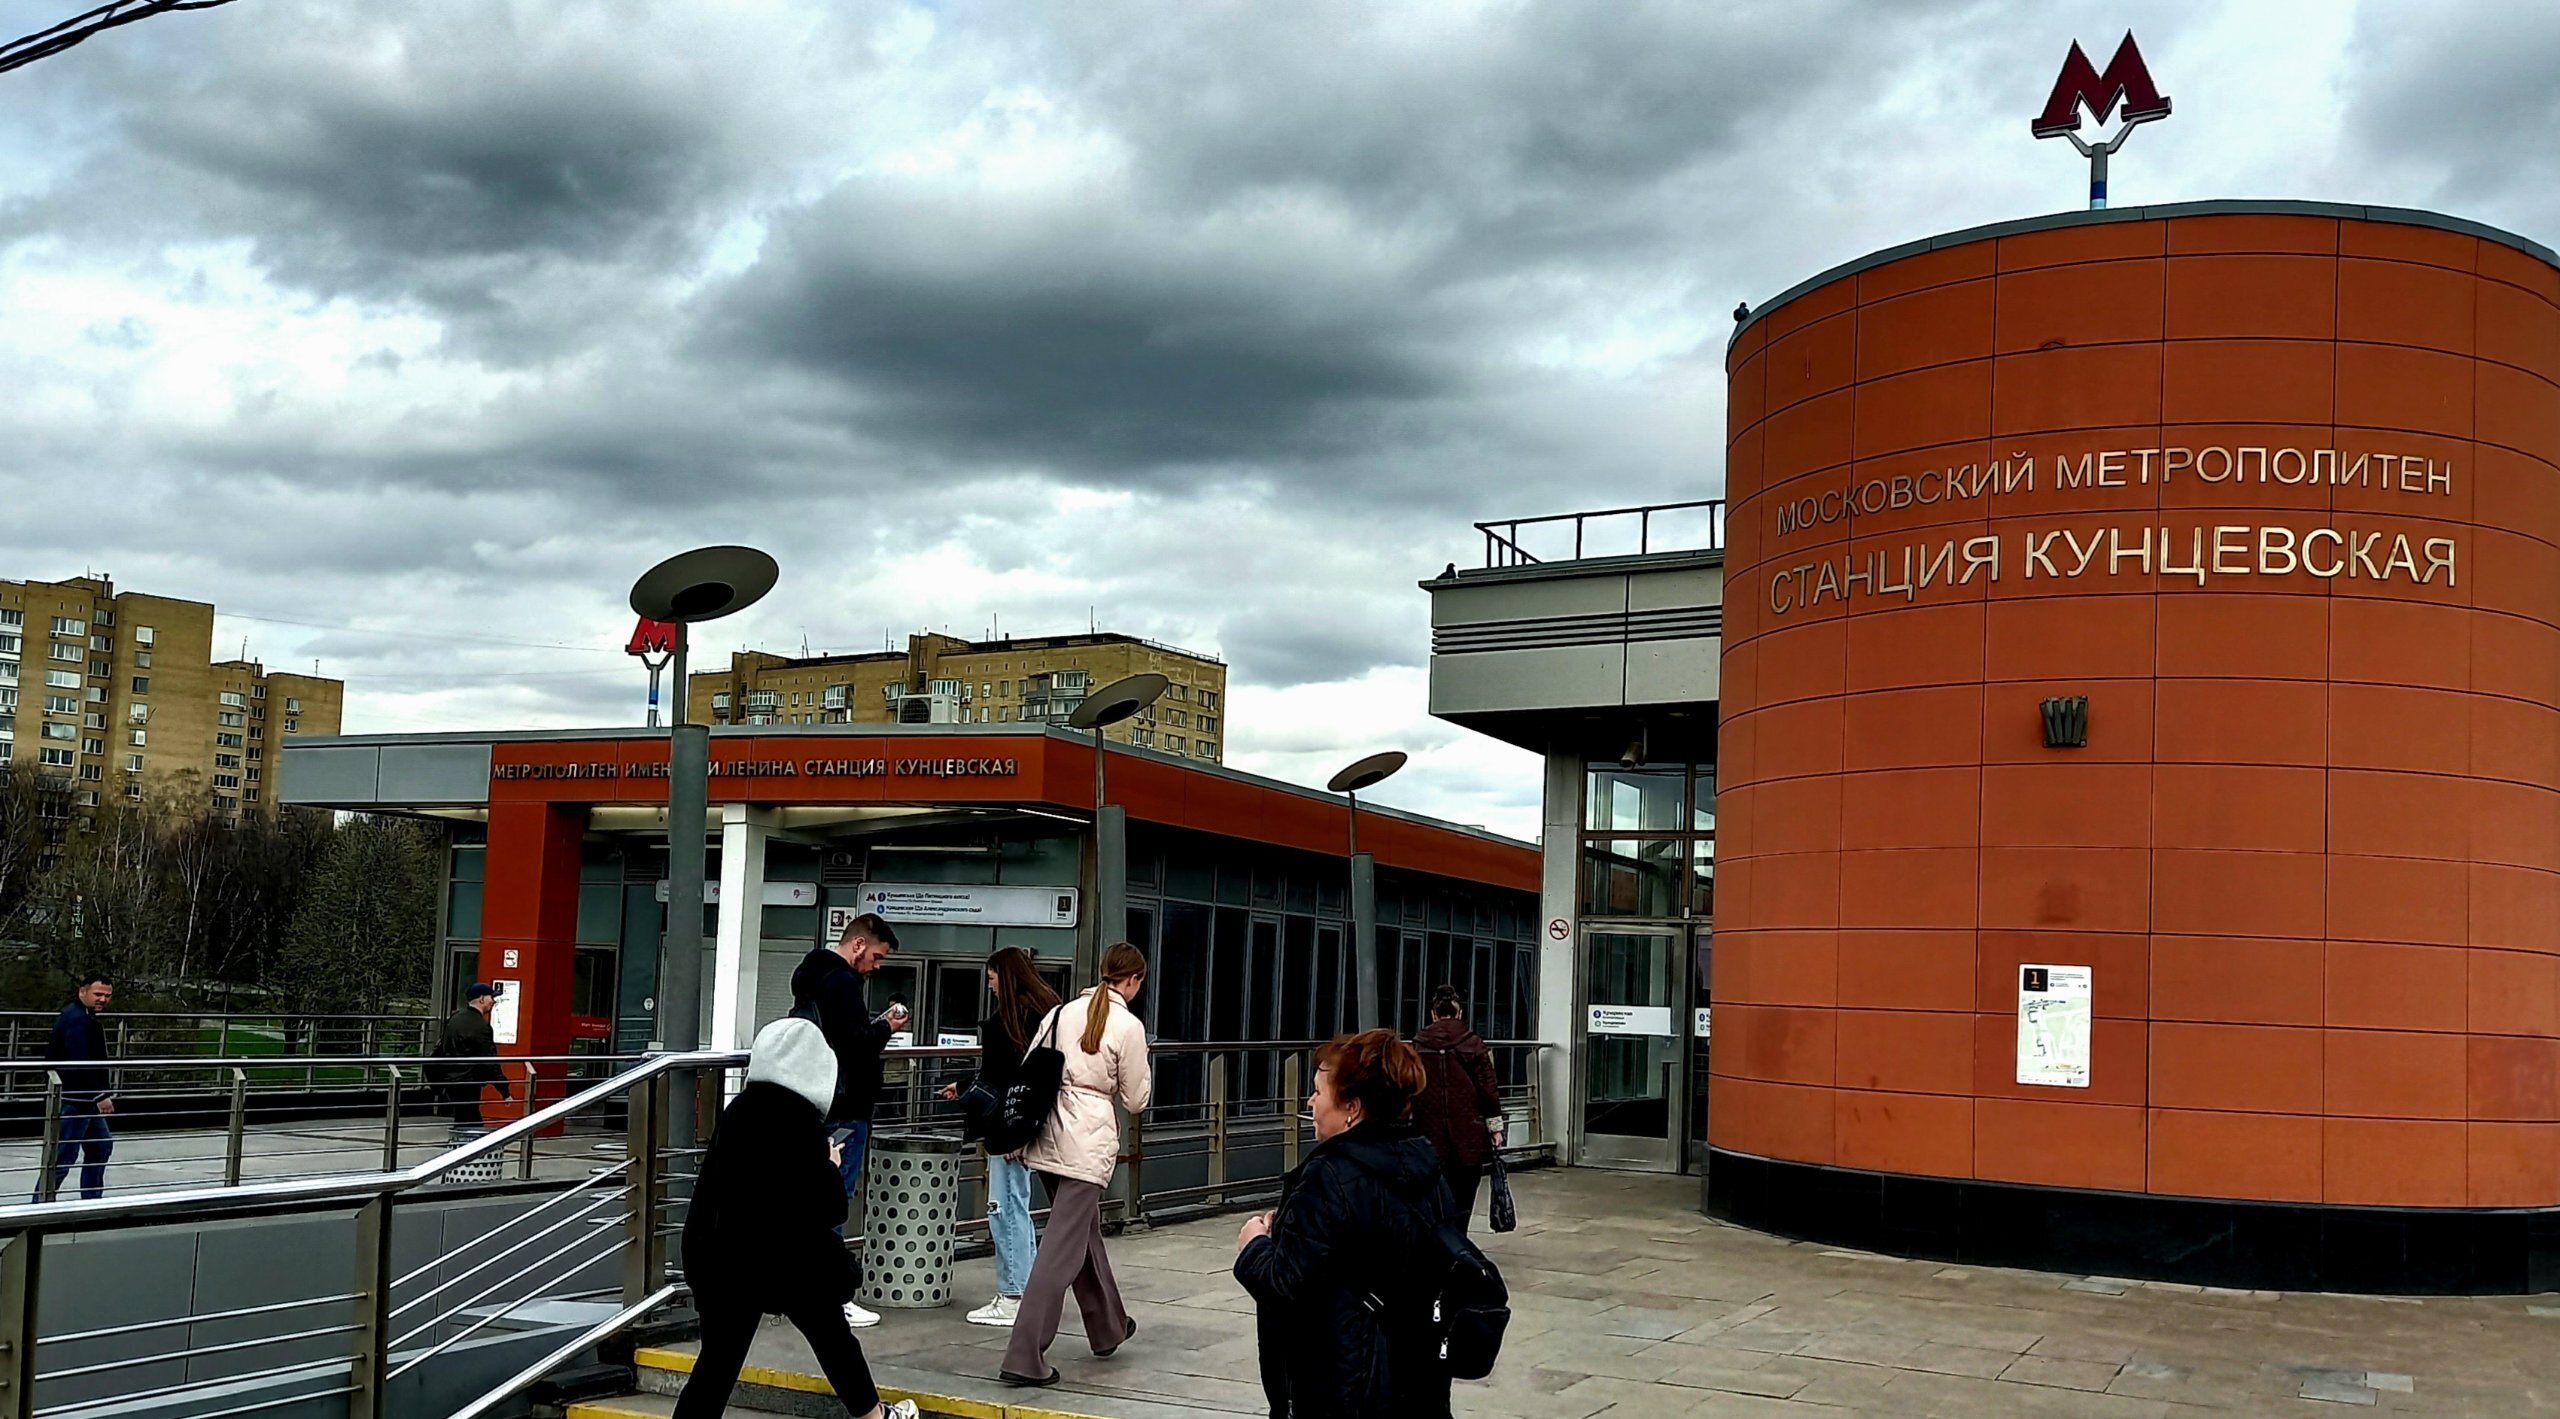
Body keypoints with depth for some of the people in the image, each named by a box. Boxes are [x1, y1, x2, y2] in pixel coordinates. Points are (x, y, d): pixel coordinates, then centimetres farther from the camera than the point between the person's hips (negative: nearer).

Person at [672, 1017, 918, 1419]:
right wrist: (831, 1167, 5)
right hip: (791, 1259, -4)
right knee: (834, 1340, 16)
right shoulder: (801, 1119, -14)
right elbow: (826, 1207, -13)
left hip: (728, 1257, 4)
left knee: (718, 1360, 5)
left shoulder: (737, 1110, 3)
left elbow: (713, 1183, 9)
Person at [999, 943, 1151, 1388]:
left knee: (1085, 1232, 22)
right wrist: (1143, 1071, 18)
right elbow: (1135, 1100, -1)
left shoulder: (1064, 1012, 7)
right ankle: (1024, 1356, -12)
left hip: (1049, 1133, 7)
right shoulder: (1129, 1026, -8)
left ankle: (1108, 1328, 38)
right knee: (1063, 1247, -6)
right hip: (1089, 1139, -7)